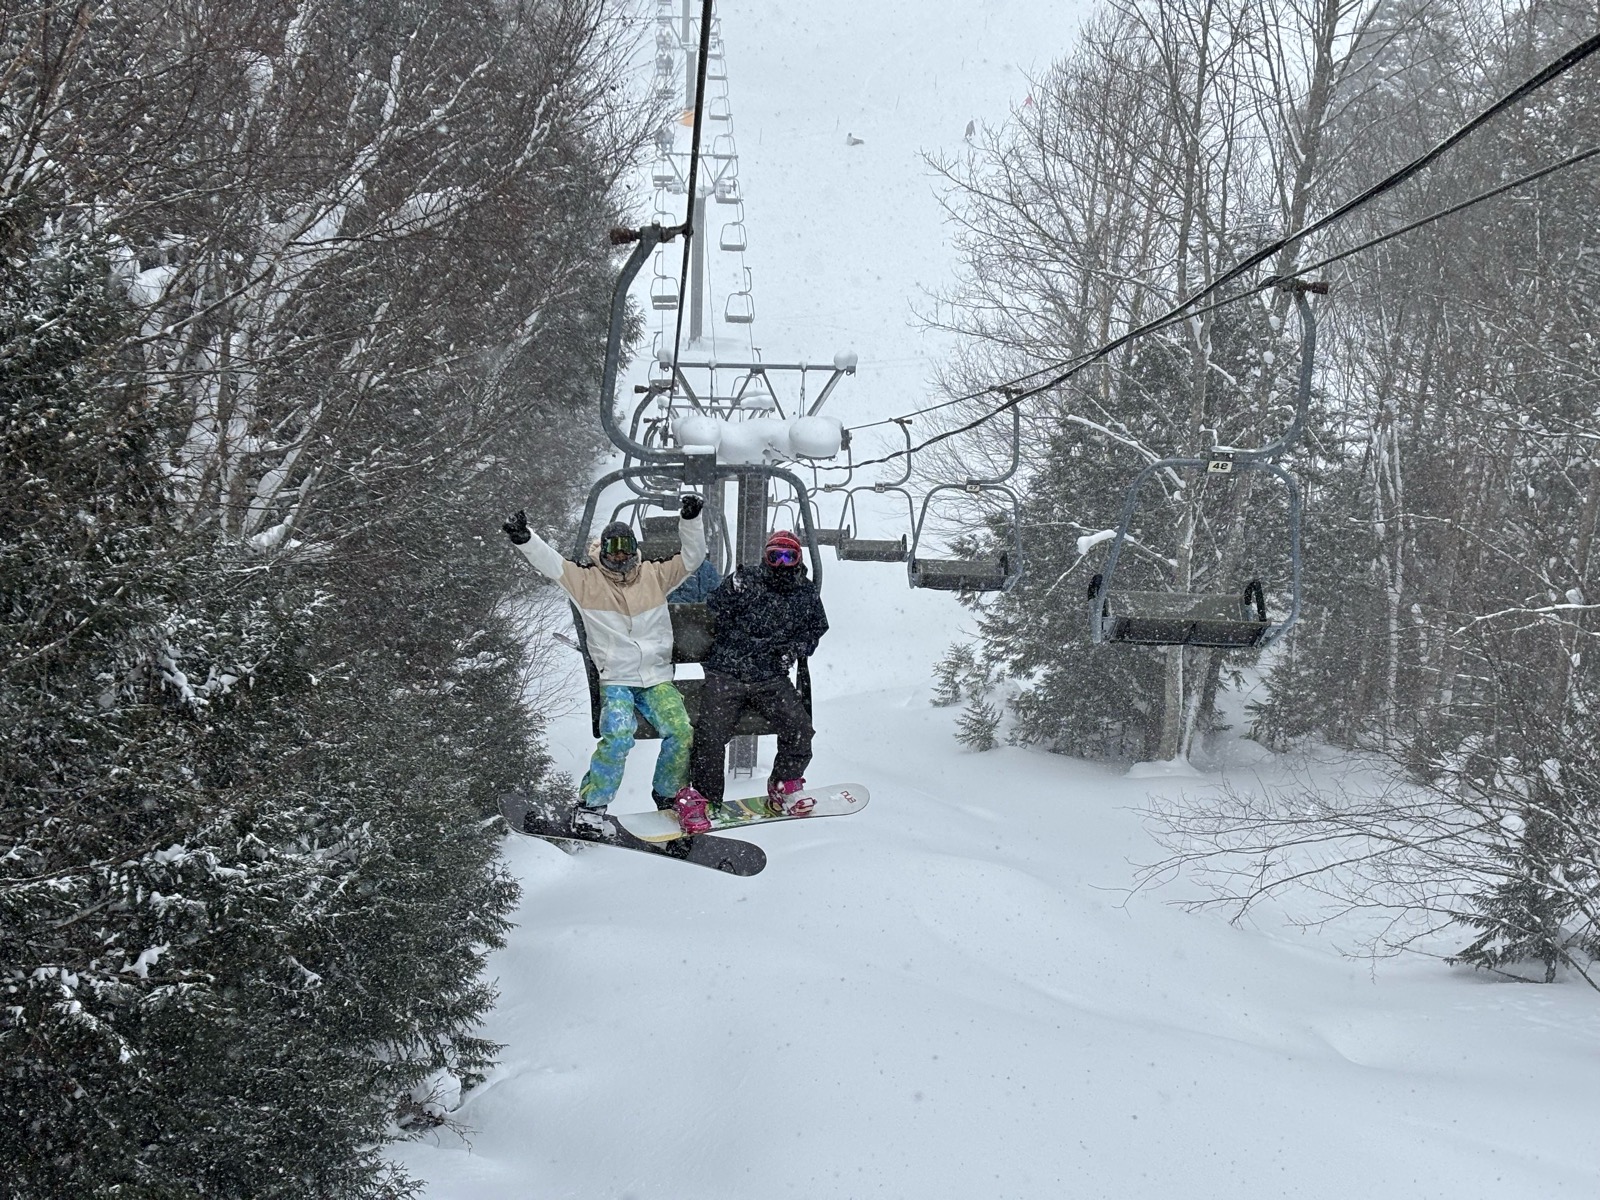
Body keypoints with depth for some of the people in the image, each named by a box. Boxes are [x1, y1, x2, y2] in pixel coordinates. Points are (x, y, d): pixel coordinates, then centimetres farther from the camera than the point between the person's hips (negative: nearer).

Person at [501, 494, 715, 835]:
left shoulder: (654, 576, 9)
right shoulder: (587, 581, 3)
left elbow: (691, 558, 5)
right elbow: (550, 562, -7)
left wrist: (690, 520, -10)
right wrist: (524, 539, -24)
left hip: (657, 677, 3)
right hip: (615, 680, -3)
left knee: (681, 733, -16)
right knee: (617, 738, -26)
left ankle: (669, 794, 10)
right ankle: (590, 805, -13)